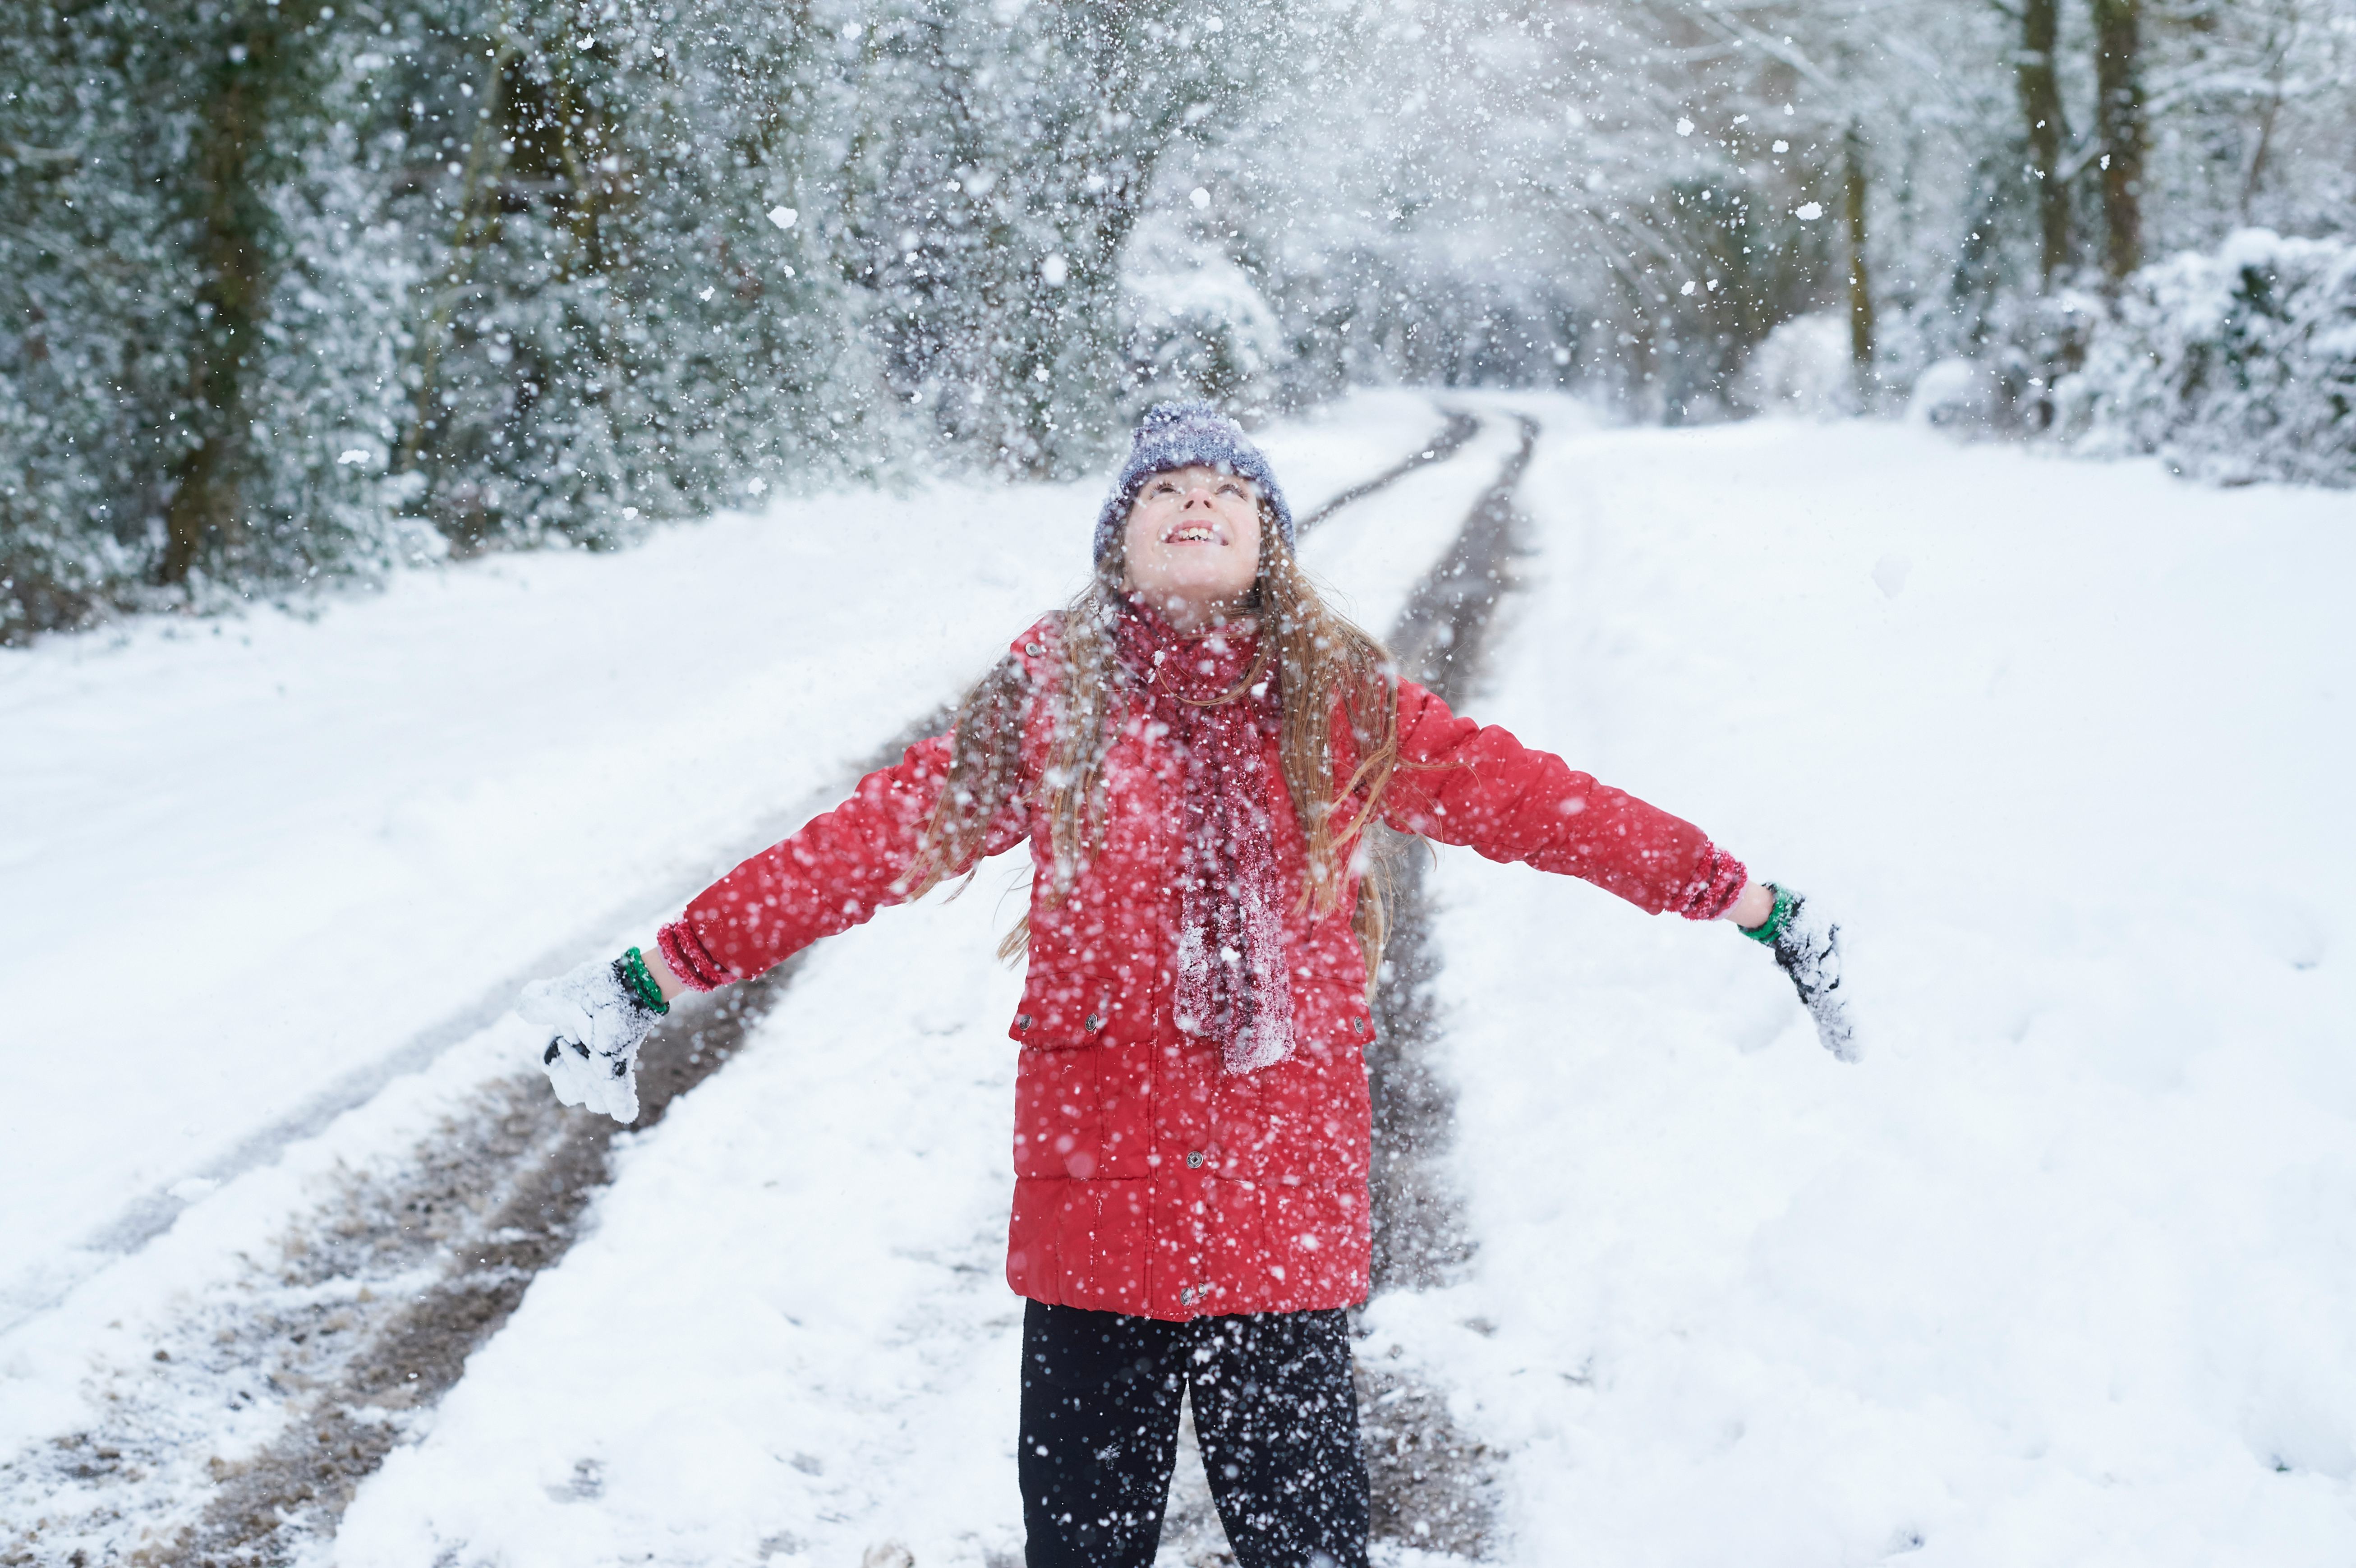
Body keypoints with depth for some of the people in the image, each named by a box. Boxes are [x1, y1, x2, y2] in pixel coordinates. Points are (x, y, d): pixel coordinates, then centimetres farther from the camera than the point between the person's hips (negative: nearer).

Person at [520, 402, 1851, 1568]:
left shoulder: (1344, 705, 4)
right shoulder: (1049, 696, 2)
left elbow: (1534, 800, 5)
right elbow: (871, 842, 2)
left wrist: (1753, 906, 6)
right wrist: (662, 971, 1)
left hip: (1287, 1189, 0)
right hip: (1096, 1181, 0)